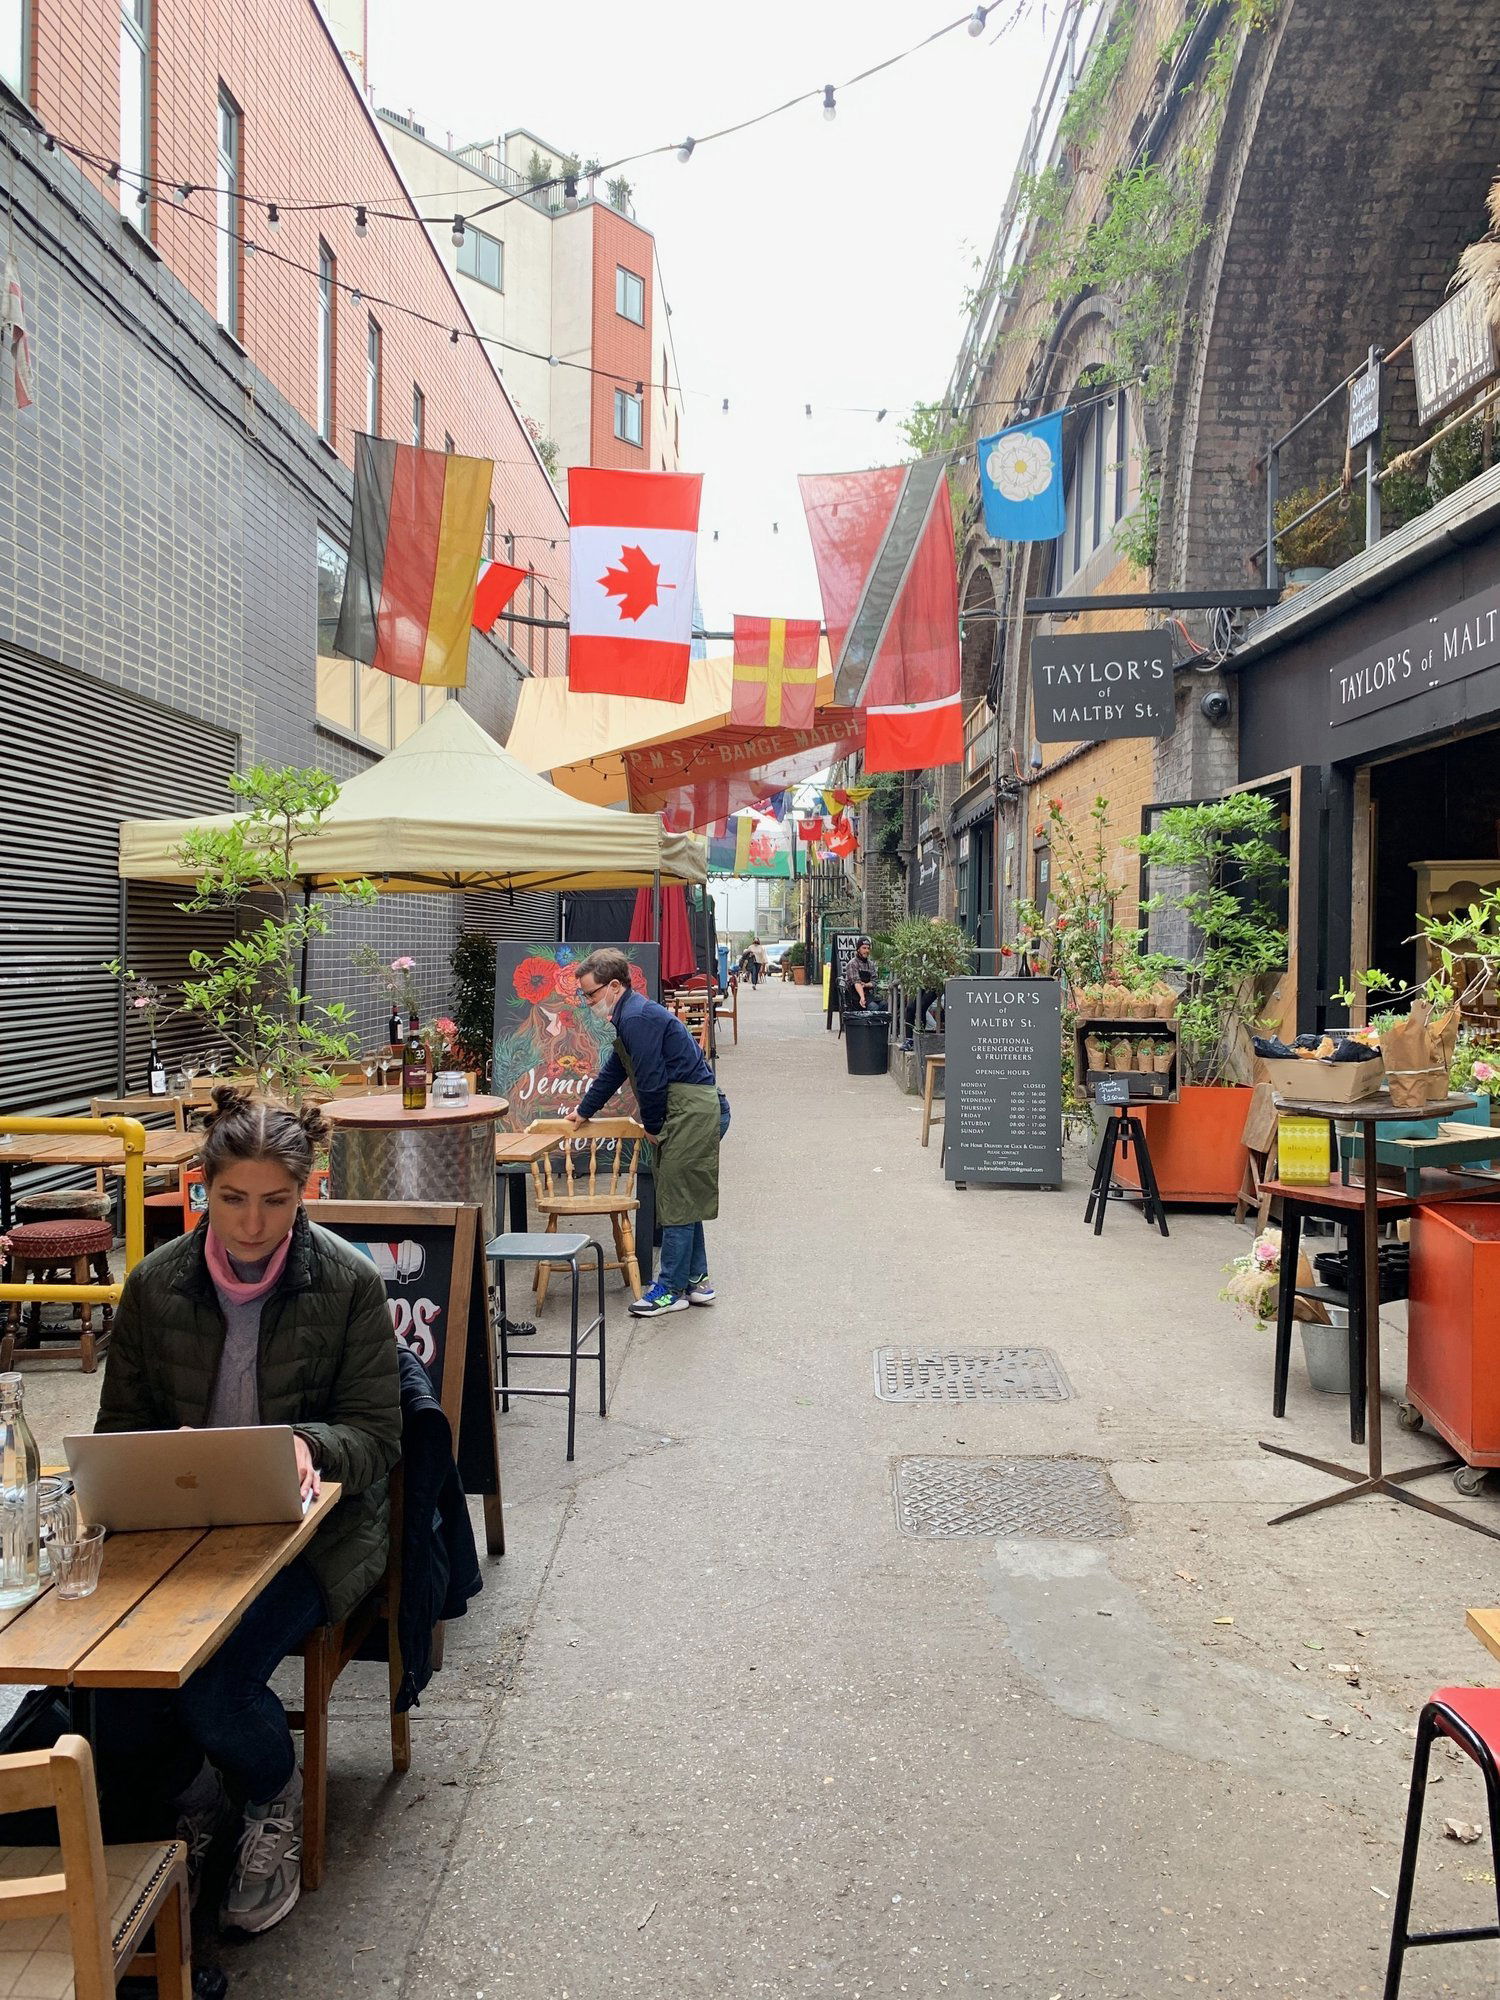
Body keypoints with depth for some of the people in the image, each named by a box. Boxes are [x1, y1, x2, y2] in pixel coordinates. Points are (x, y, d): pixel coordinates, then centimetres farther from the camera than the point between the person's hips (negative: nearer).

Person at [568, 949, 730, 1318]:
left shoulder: (637, 1018, -17)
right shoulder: (630, 1016, 17)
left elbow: (651, 1080, -19)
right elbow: (613, 1072, 30)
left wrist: (652, 1127, -5)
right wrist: (584, 1111, 39)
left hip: (693, 1113, -11)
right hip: (693, 1112, 11)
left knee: (678, 1200, -4)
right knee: (683, 1197, 15)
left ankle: (671, 1289, 4)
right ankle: (695, 1280, 23)